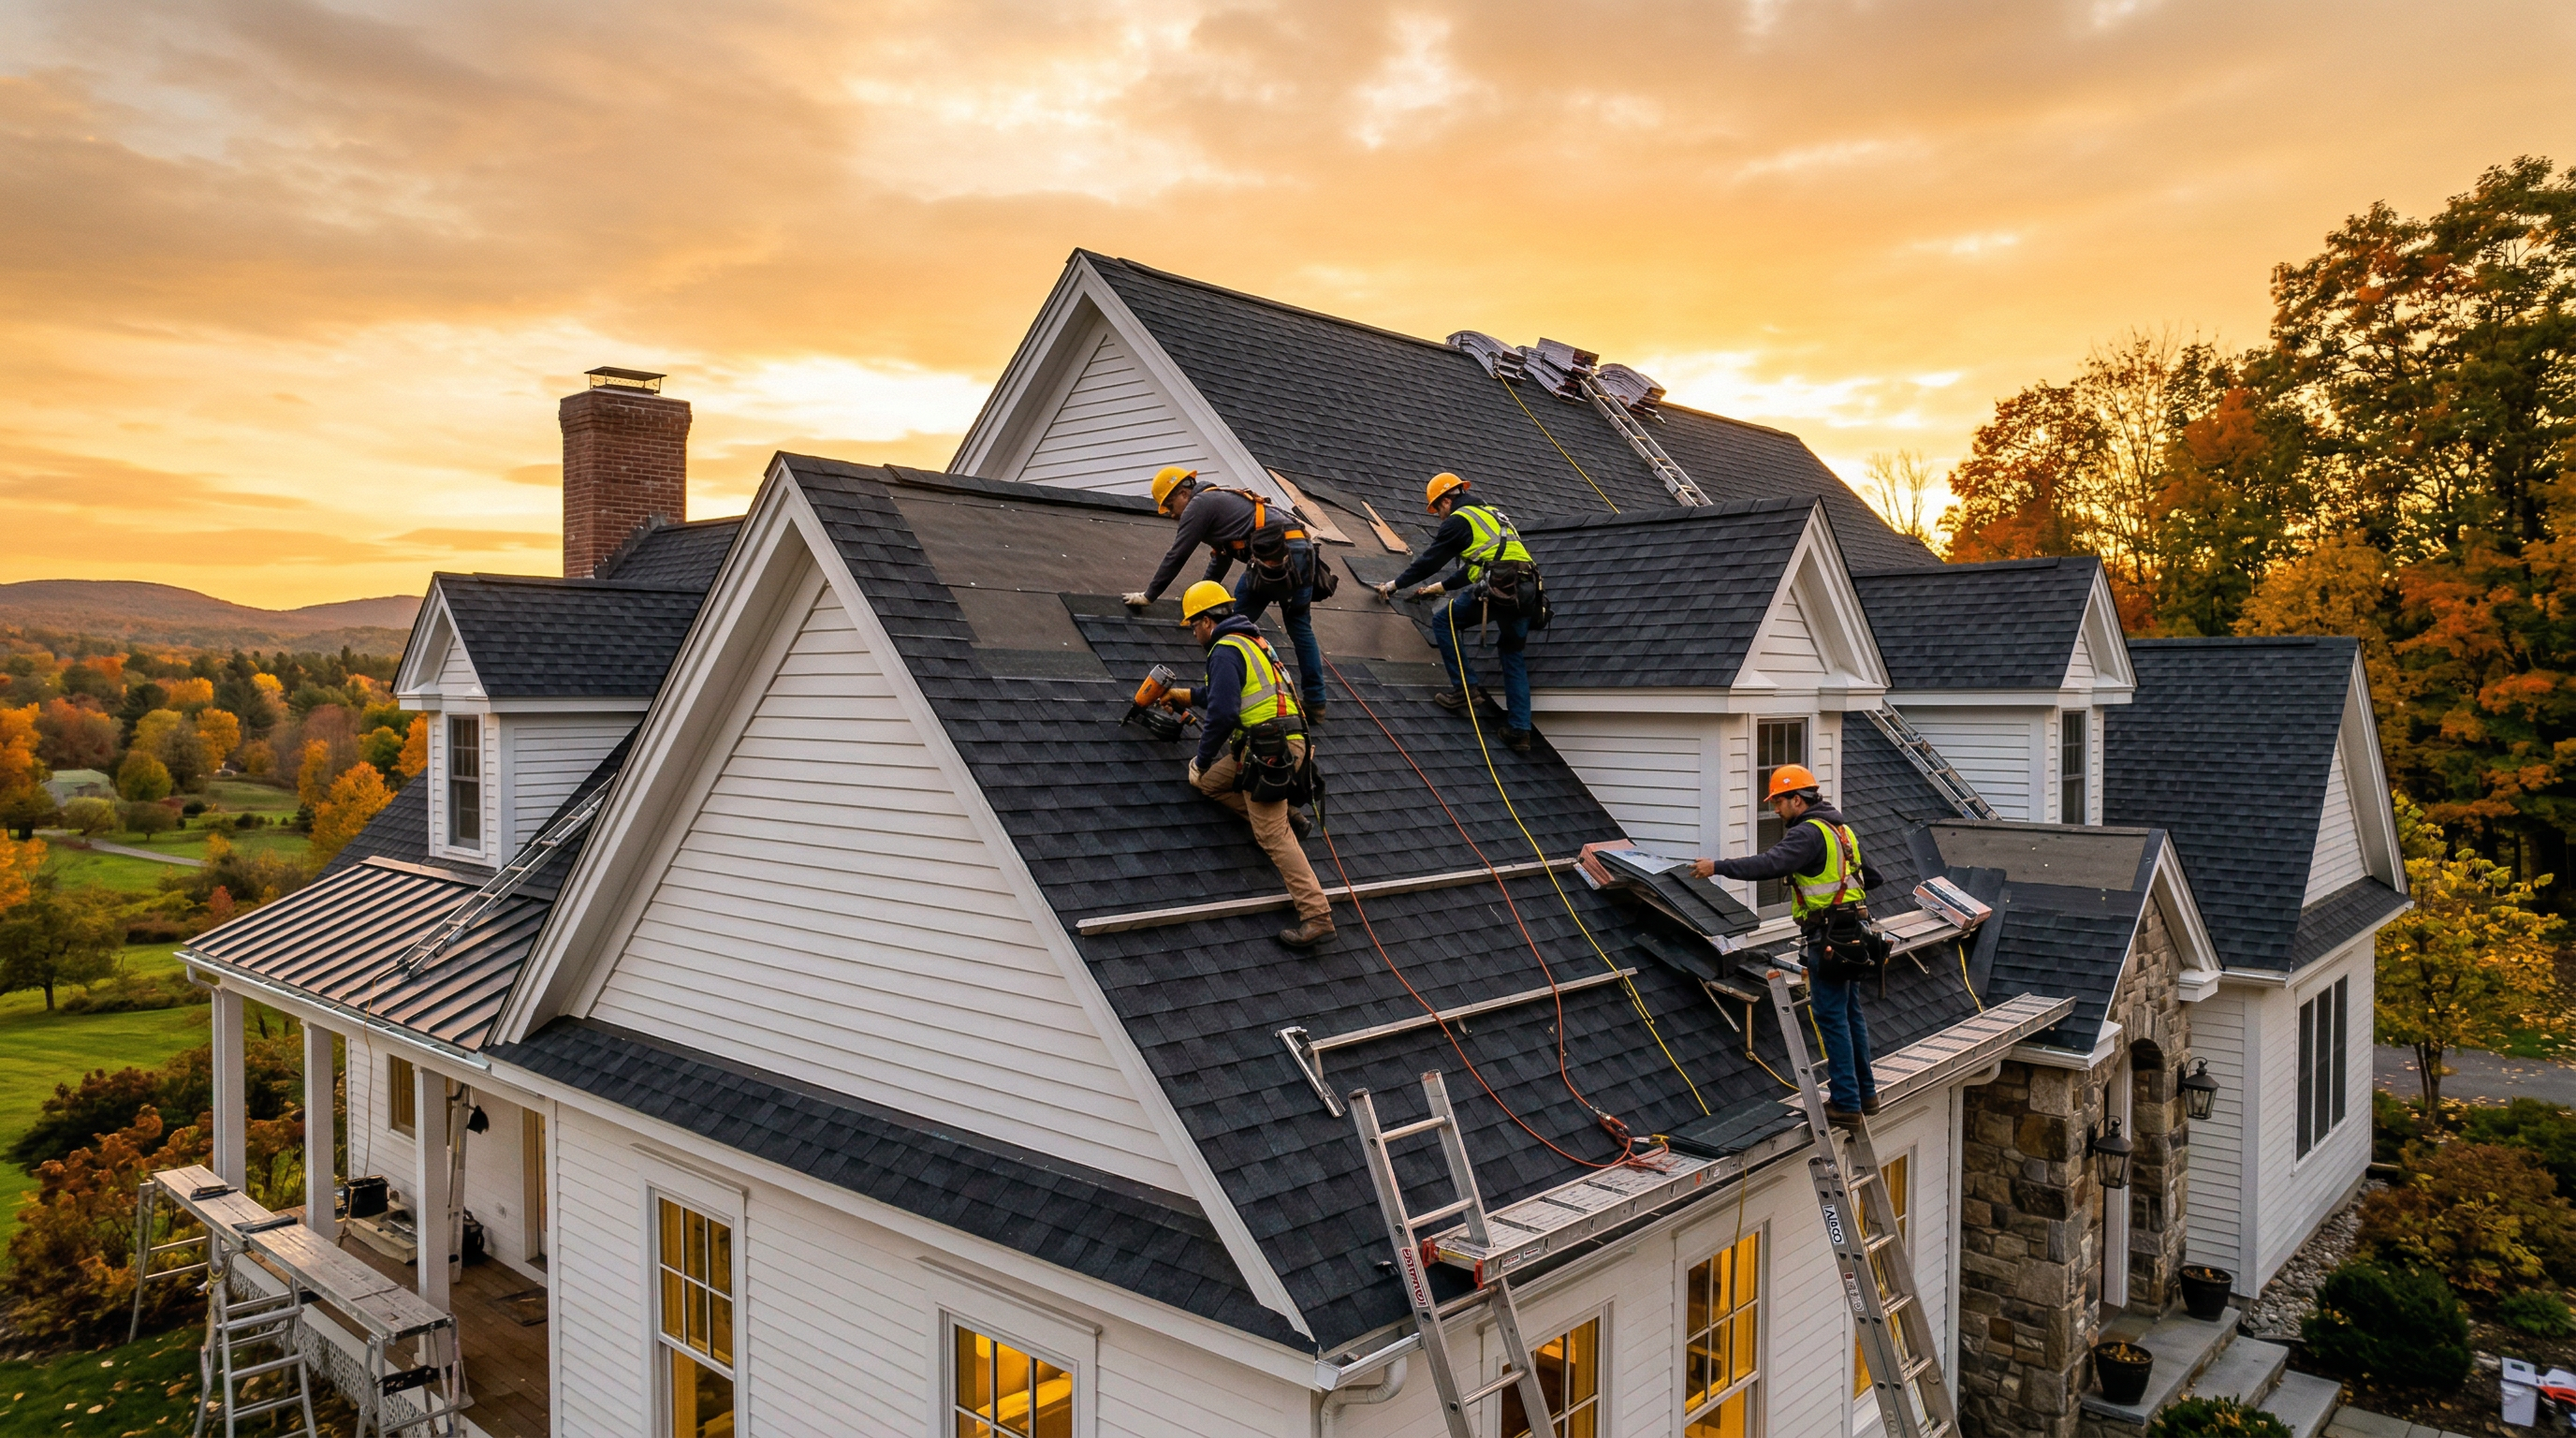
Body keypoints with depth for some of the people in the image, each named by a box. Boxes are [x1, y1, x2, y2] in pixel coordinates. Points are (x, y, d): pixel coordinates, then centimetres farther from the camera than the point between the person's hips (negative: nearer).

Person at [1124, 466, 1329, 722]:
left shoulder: (1199, 504, 4)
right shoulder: (1220, 501, 31)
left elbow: (1176, 556, 4)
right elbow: (1221, 558, 41)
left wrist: (1148, 596, 12)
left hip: (1278, 552, -9)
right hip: (1304, 549, 9)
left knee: (1241, 621, 5)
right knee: (1300, 627, 14)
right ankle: (1315, 703, 14)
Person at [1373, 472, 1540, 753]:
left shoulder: (1458, 520, 5)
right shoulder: (1490, 514, 31)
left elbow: (1429, 561, 8)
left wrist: (1395, 584, 20)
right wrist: (1440, 587, 46)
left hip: (1499, 587, -8)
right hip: (1526, 591, 8)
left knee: (1444, 622, 9)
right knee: (1513, 658, 12)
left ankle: (1465, 686, 3)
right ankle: (1519, 730, 7)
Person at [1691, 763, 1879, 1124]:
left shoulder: (1808, 832, -15)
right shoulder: (1841, 828, 16)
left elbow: (1770, 863, -29)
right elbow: (1868, 875, 25)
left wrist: (1719, 867, -28)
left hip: (1827, 938, -10)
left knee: (1832, 1018, -4)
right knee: (1851, 1013, 16)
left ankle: (1845, 1102, 0)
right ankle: (1865, 1092, 24)